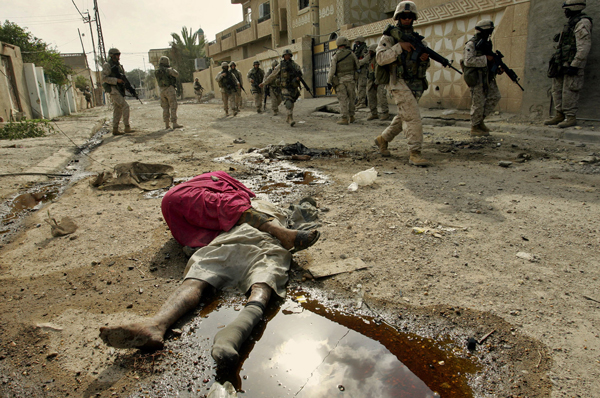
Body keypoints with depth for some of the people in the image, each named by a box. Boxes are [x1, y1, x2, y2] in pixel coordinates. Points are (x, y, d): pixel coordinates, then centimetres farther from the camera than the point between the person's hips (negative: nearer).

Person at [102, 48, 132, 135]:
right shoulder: (107, 65, -6)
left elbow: (122, 78, 23)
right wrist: (116, 80, -21)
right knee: (125, 106, -17)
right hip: (113, 89, -8)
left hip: (119, 90, 8)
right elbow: (104, 78, -14)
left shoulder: (119, 65, 18)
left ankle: (115, 130, 11)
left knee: (118, 110, 7)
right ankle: (127, 127, -17)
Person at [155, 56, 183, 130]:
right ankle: (174, 123, -10)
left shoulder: (156, 72, 8)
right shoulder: (168, 70, -10)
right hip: (170, 90, -6)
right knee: (173, 107, -5)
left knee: (165, 108, 10)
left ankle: (166, 124, 7)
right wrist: (172, 69, 15)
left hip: (162, 91, 6)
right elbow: (177, 74, -4)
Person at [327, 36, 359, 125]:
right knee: (351, 98, 12)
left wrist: (329, 82, -7)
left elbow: (332, 70, -11)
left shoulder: (335, 56, -6)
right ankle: (351, 117, 18)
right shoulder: (351, 53, 1)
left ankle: (345, 118, -5)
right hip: (350, 79, 2)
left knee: (343, 100, -1)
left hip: (340, 81, -2)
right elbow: (357, 66, 10)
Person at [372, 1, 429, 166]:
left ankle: (382, 139, 33)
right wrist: (399, 46, -22)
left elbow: (422, 65, 15)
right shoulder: (389, 36, -2)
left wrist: (424, 58, -9)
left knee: (403, 117, 17)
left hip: (413, 83, 8)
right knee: (413, 117, -16)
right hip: (399, 83, -8)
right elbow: (380, 58, -16)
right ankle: (414, 154, -13)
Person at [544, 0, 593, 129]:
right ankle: (560, 115, 13)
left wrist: (574, 65, -23)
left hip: (572, 63, -10)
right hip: (563, 64, 10)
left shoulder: (582, 23, -9)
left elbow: (584, 47, -18)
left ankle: (571, 117, -5)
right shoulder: (572, 22, 21)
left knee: (569, 91, -10)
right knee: (557, 89, 8)